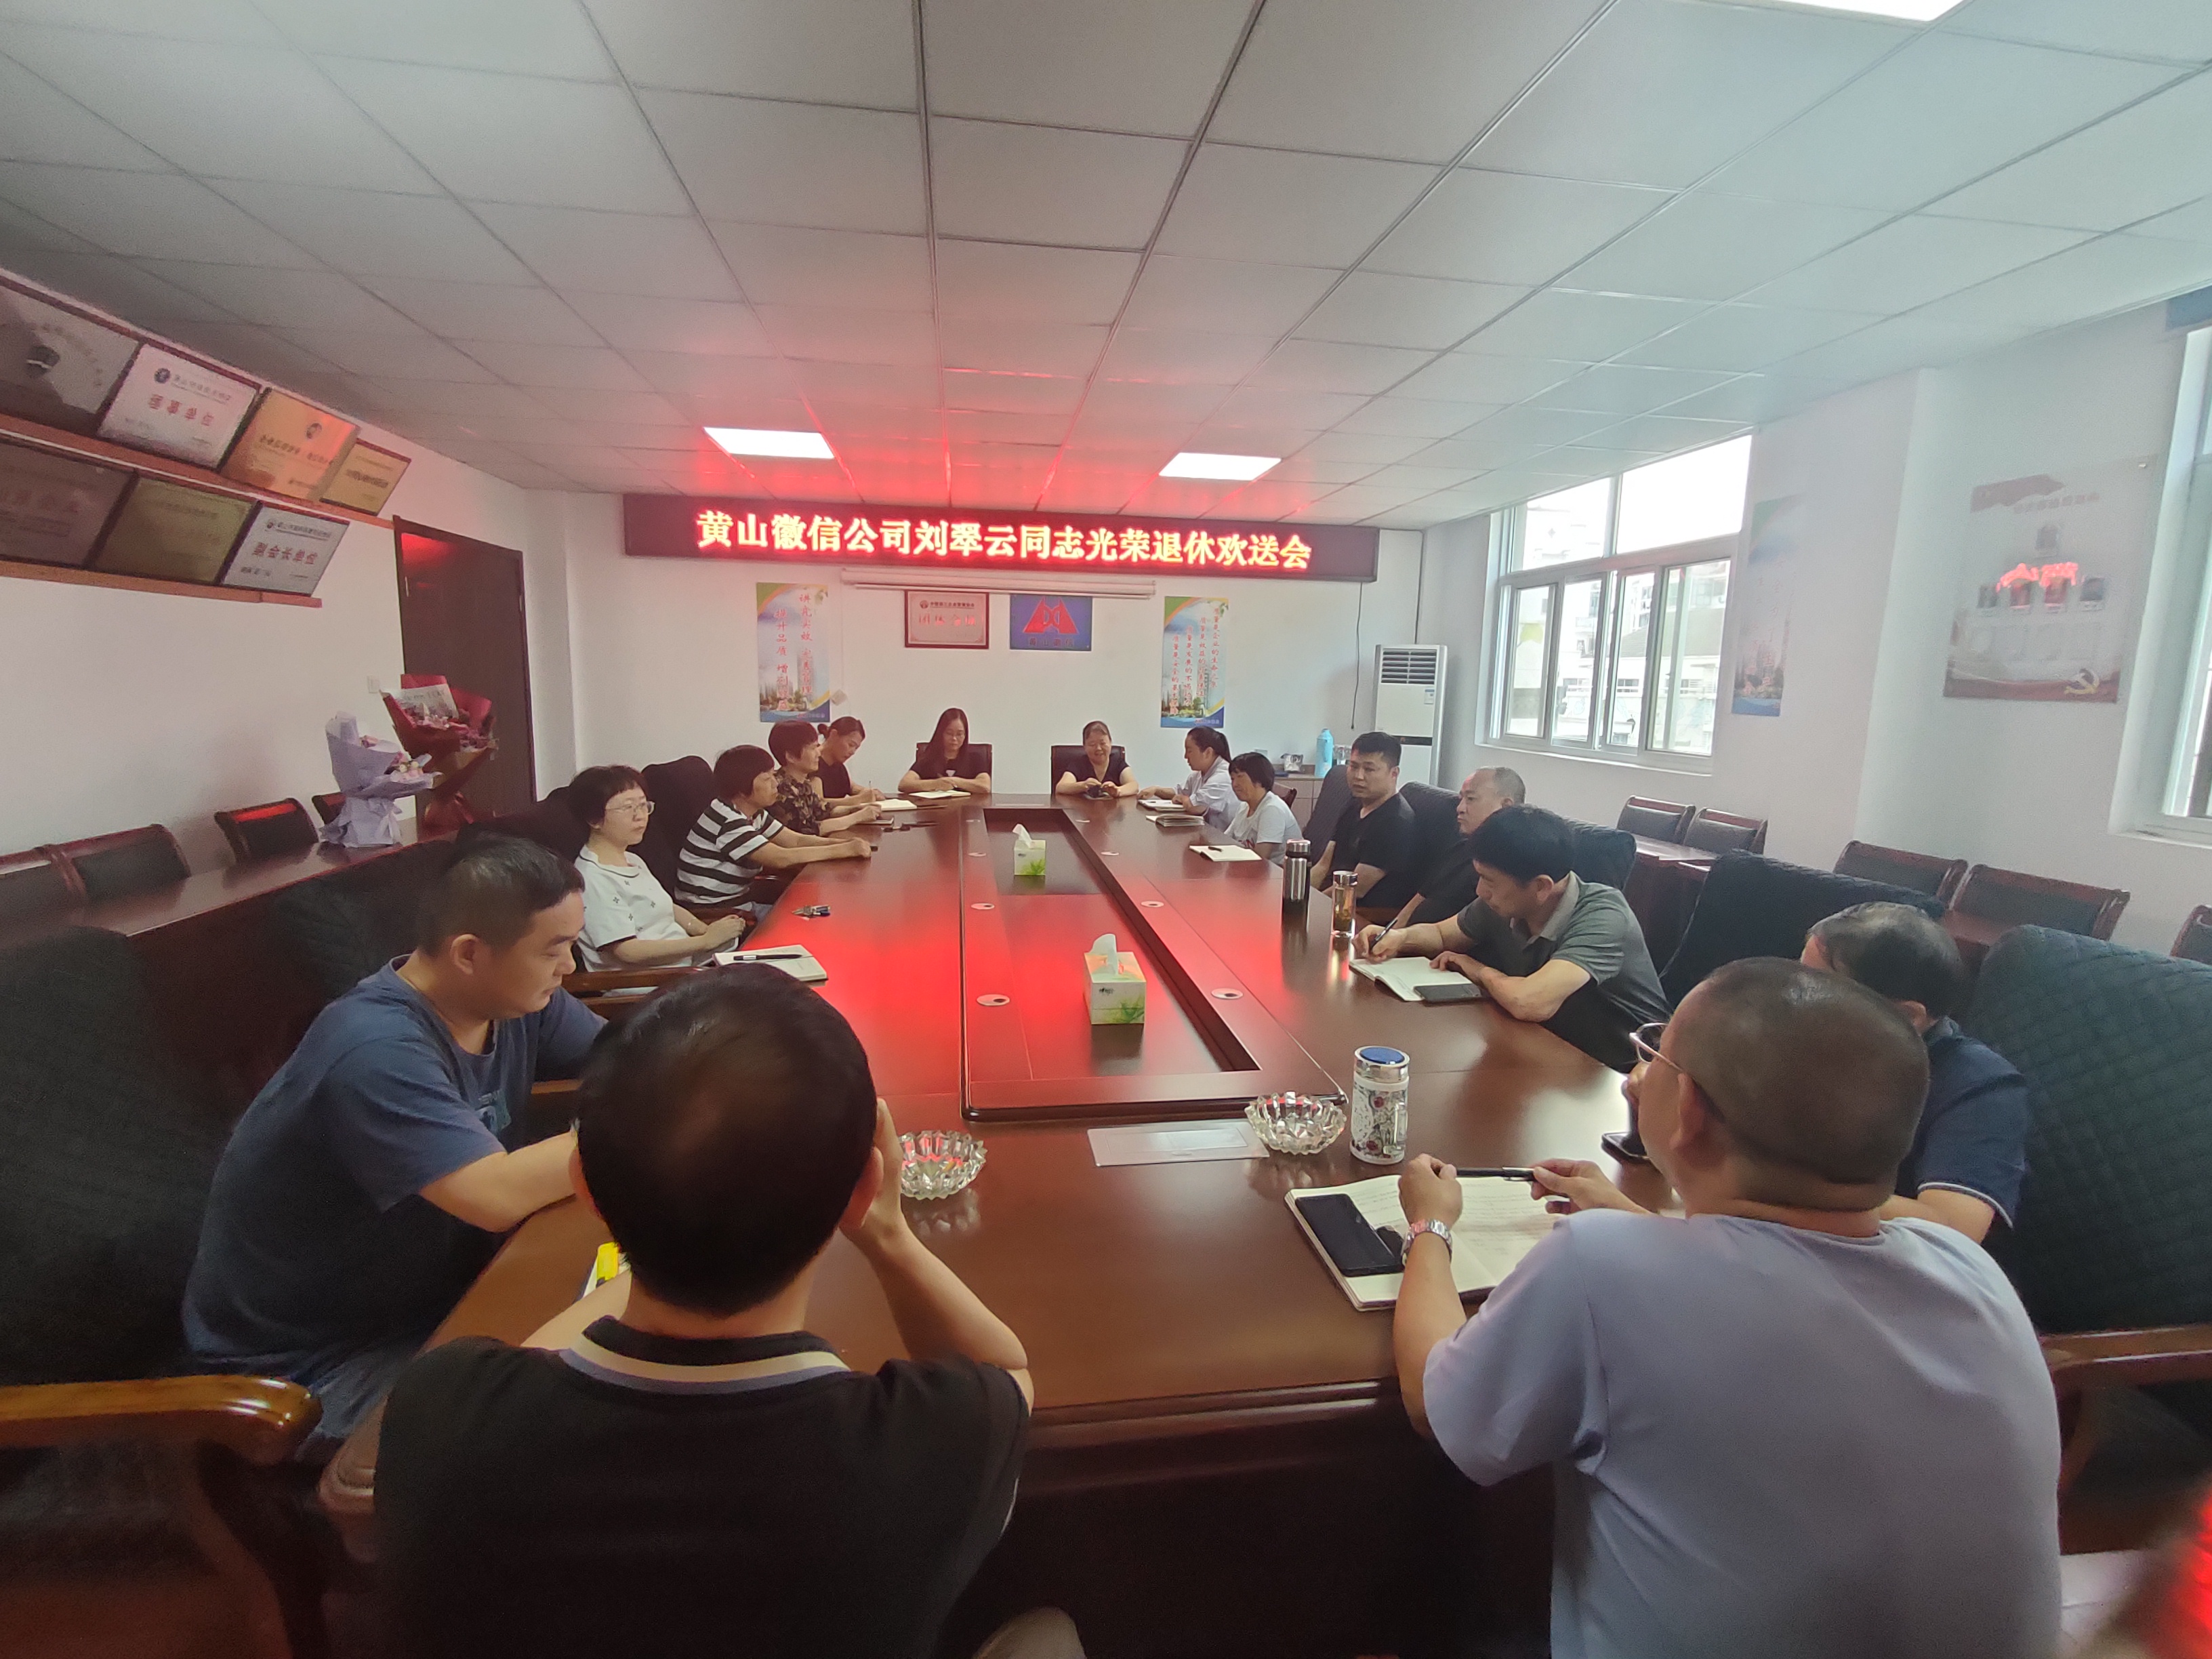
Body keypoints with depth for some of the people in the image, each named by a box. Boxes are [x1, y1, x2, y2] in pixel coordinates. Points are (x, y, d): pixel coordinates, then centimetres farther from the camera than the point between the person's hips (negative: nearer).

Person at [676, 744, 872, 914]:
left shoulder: (755, 813, 5)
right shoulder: (727, 820, -24)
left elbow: (796, 840, 5)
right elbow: (781, 858, -29)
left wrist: (844, 842, -12)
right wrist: (845, 850, -25)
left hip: (739, 896, 9)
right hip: (712, 913, -9)